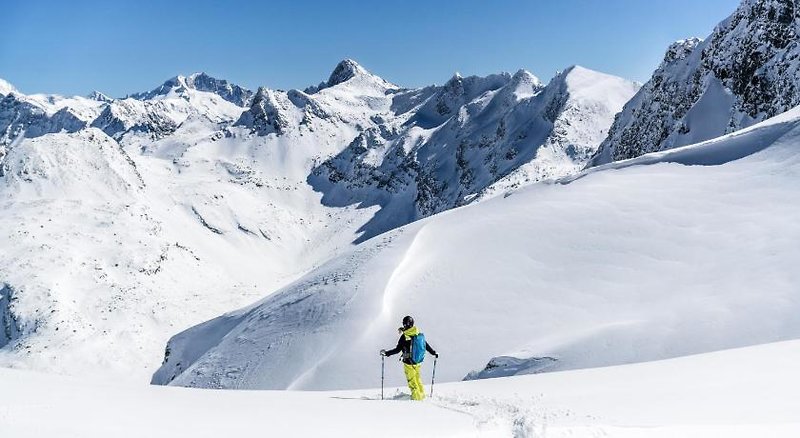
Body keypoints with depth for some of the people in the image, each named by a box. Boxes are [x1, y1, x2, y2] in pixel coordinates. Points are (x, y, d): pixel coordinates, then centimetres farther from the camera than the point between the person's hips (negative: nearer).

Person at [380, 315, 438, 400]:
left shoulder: (404, 336, -18)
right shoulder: (420, 334, -2)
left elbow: (397, 349, -17)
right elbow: (426, 346, 7)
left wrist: (386, 353, -9)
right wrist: (434, 353, 22)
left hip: (408, 362, -5)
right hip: (418, 361, 5)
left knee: (412, 381, 6)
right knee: (418, 379, 22)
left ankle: (417, 397, 9)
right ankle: (422, 394, 30)